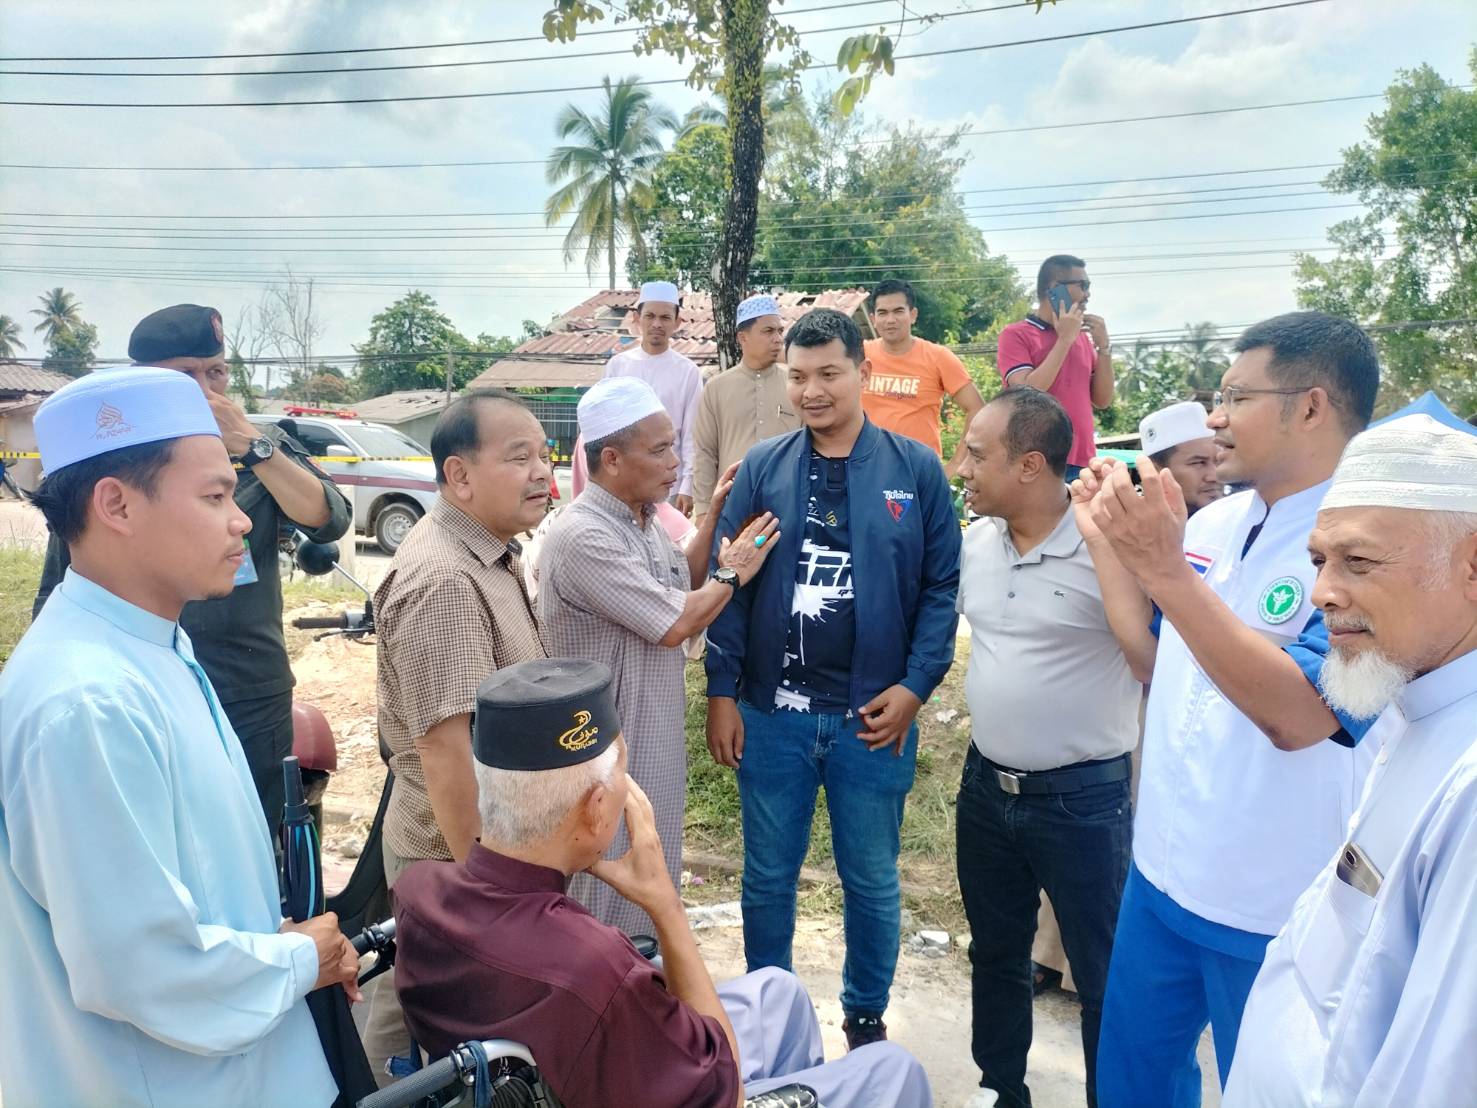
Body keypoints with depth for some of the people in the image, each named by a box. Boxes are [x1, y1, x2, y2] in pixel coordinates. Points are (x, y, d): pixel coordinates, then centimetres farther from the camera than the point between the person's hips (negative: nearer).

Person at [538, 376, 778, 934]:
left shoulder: (642, 517, 3)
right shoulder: (583, 537, -27)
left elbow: (681, 584, 17)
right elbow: (673, 625, -25)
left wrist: (714, 515, 5)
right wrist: (734, 573, -9)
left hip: (655, 736, 10)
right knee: (613, 900, 8)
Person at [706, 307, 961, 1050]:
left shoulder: (915, 469, -2)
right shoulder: (762, 468, 0)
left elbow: (942, 587, -2)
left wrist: (915, 686, -10)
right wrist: (722, 691, -6)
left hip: (873, 715, 0)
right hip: (772, 712, 1)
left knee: (871, 880, 15)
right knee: (768, 877, 15)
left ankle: (867, 1017, 37)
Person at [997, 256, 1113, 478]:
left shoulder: (1082, 338, 16)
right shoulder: (1015, 335, -2)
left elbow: (1102, 400, 13)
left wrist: (1103, 346, 2)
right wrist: (1065, 340, -11)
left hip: (1082, 464, 6)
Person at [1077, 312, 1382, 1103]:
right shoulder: (1212, 524, 1)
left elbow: (1297, 714, -31)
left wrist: (1164, 568, -34)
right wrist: (1107, 537, 1)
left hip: (1279, 916, -6)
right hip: (1162, 873, 7)